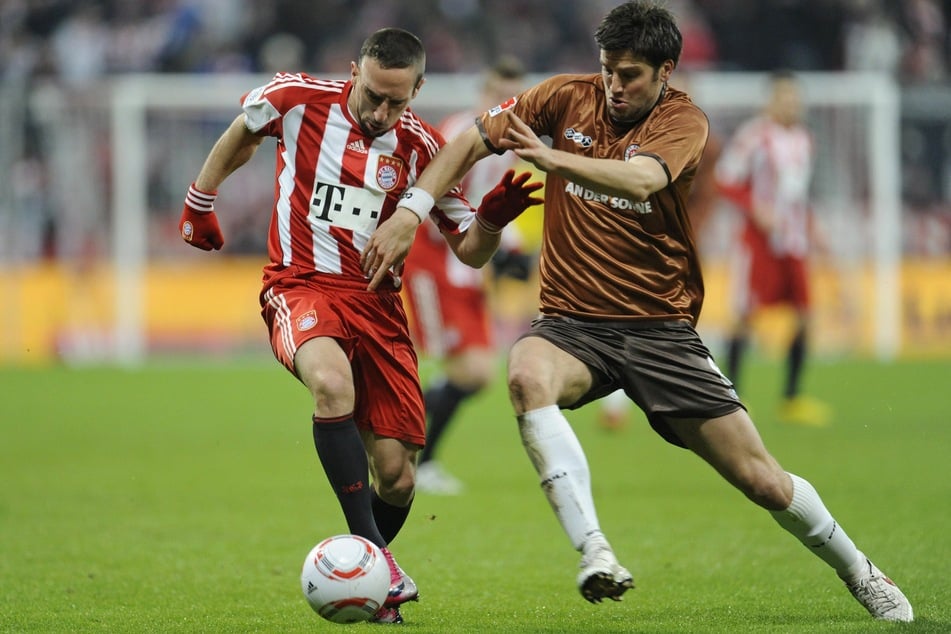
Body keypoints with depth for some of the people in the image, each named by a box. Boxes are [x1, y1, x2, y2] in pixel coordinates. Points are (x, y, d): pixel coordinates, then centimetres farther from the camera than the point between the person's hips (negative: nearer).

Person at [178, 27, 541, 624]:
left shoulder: (421, 146, 1)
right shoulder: (298, 98, -5)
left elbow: (470, 251, 5)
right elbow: (242, 133, 17)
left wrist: (492, 219, -15)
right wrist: (200, 199, 23)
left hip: (378, 302, 3)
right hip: (301, 287, -3)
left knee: (396, 477, -3)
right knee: (333, 383, -38)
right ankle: (371, 551, -35)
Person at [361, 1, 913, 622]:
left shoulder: (684, 120, -7)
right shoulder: (570, 97, 2)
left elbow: (640, 180, -28)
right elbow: (473, 142, 6)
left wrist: (553, 157, -44)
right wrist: (407, 214, -6)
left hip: (659, 327, -1)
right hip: (571, 322, 1)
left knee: (764, 480, -3)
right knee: (528, 377, -37)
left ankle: (860, 574, 25)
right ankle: (594, 552, -41)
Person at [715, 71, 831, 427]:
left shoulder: (803, 139, 14)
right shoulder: (752, 136, -10)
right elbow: (725, 181, -10)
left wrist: (811, 230, 17)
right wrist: (756, 210, -21)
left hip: (794, 241, 7)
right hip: (760, 238, -7)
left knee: (803, 315, 2)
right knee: (746, 314, -7)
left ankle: (792, 400, 9)